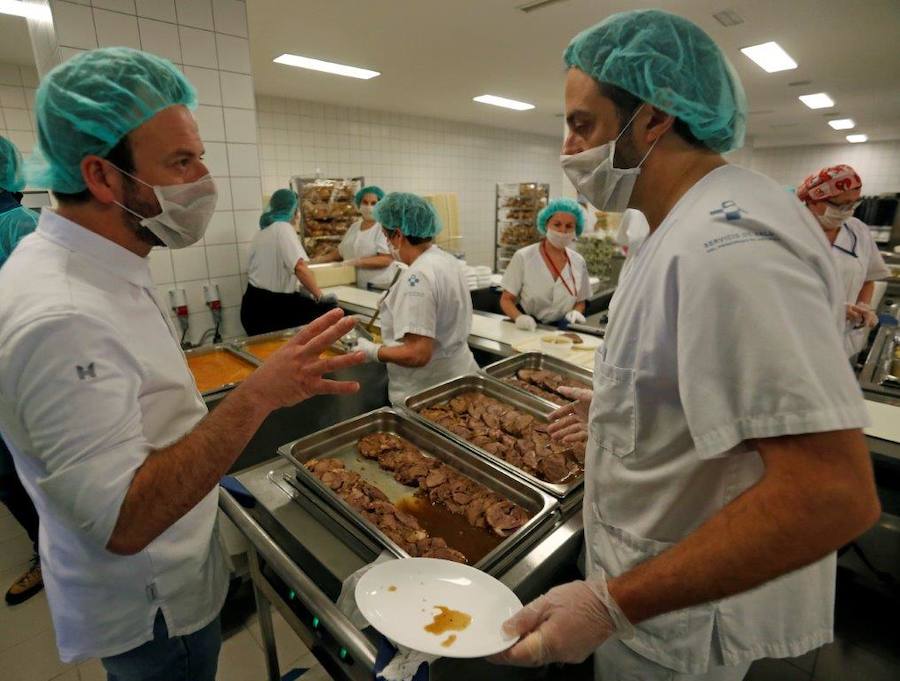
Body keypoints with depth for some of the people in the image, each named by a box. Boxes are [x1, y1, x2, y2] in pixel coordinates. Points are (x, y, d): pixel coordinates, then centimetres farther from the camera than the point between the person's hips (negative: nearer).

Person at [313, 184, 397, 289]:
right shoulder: (354, 226, 14)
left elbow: (386, 260, -18)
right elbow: (341, 252, 22)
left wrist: (357, 262, -23)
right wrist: (320, 259, 11)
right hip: (354, 286, 6)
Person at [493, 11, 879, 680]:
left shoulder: (727, 245, -30)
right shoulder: (697, 226, 4)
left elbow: (833, 492, -33)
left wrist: (612, 605, -30)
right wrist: (621, 406, 18)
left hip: (682, 624, -9)